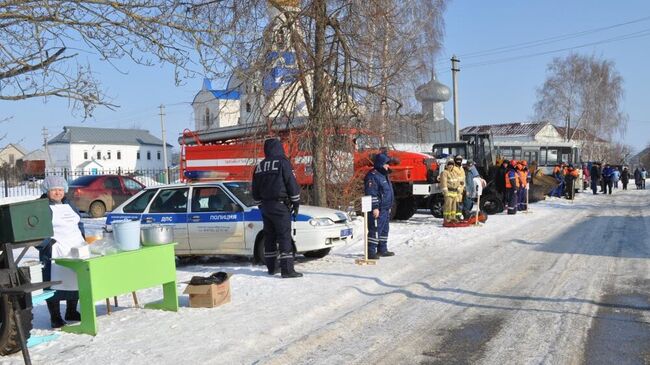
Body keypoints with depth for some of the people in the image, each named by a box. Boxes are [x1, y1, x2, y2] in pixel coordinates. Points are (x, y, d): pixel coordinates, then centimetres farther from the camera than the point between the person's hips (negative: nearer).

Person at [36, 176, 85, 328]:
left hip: (77, 251, 7)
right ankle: (55, 317, 5)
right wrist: (48, 244, -19)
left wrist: (82, 240, 14)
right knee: (55, 284, -5)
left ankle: (71, 312, 26)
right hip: (56, 253, -7)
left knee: (76, 281, 12)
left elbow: (79, 223, 26)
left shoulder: (69, 205, 17)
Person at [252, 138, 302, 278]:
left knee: (269, 237, 13)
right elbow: (292, 184, -10)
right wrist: (296, 204, -2)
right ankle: (287, 269, -11)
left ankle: (271, 267, 20)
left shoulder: (259, 166, 12)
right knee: (285, 237, -7)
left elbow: (255, 191, 18)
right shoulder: (282, 162, -8)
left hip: (265, 206, 7)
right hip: (280, 205, -6)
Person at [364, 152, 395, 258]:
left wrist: (389, 207, 26)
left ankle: (382, 250, 25)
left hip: (385, 210, 10)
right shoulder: (372, 176, -15)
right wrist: (375, 207, -25)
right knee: (375, 230, -10)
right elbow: (371, 194, -22)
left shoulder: (383, 175, 18)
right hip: (378, 210, -10)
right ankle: (371, 252, -7)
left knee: (384, 230, 16)